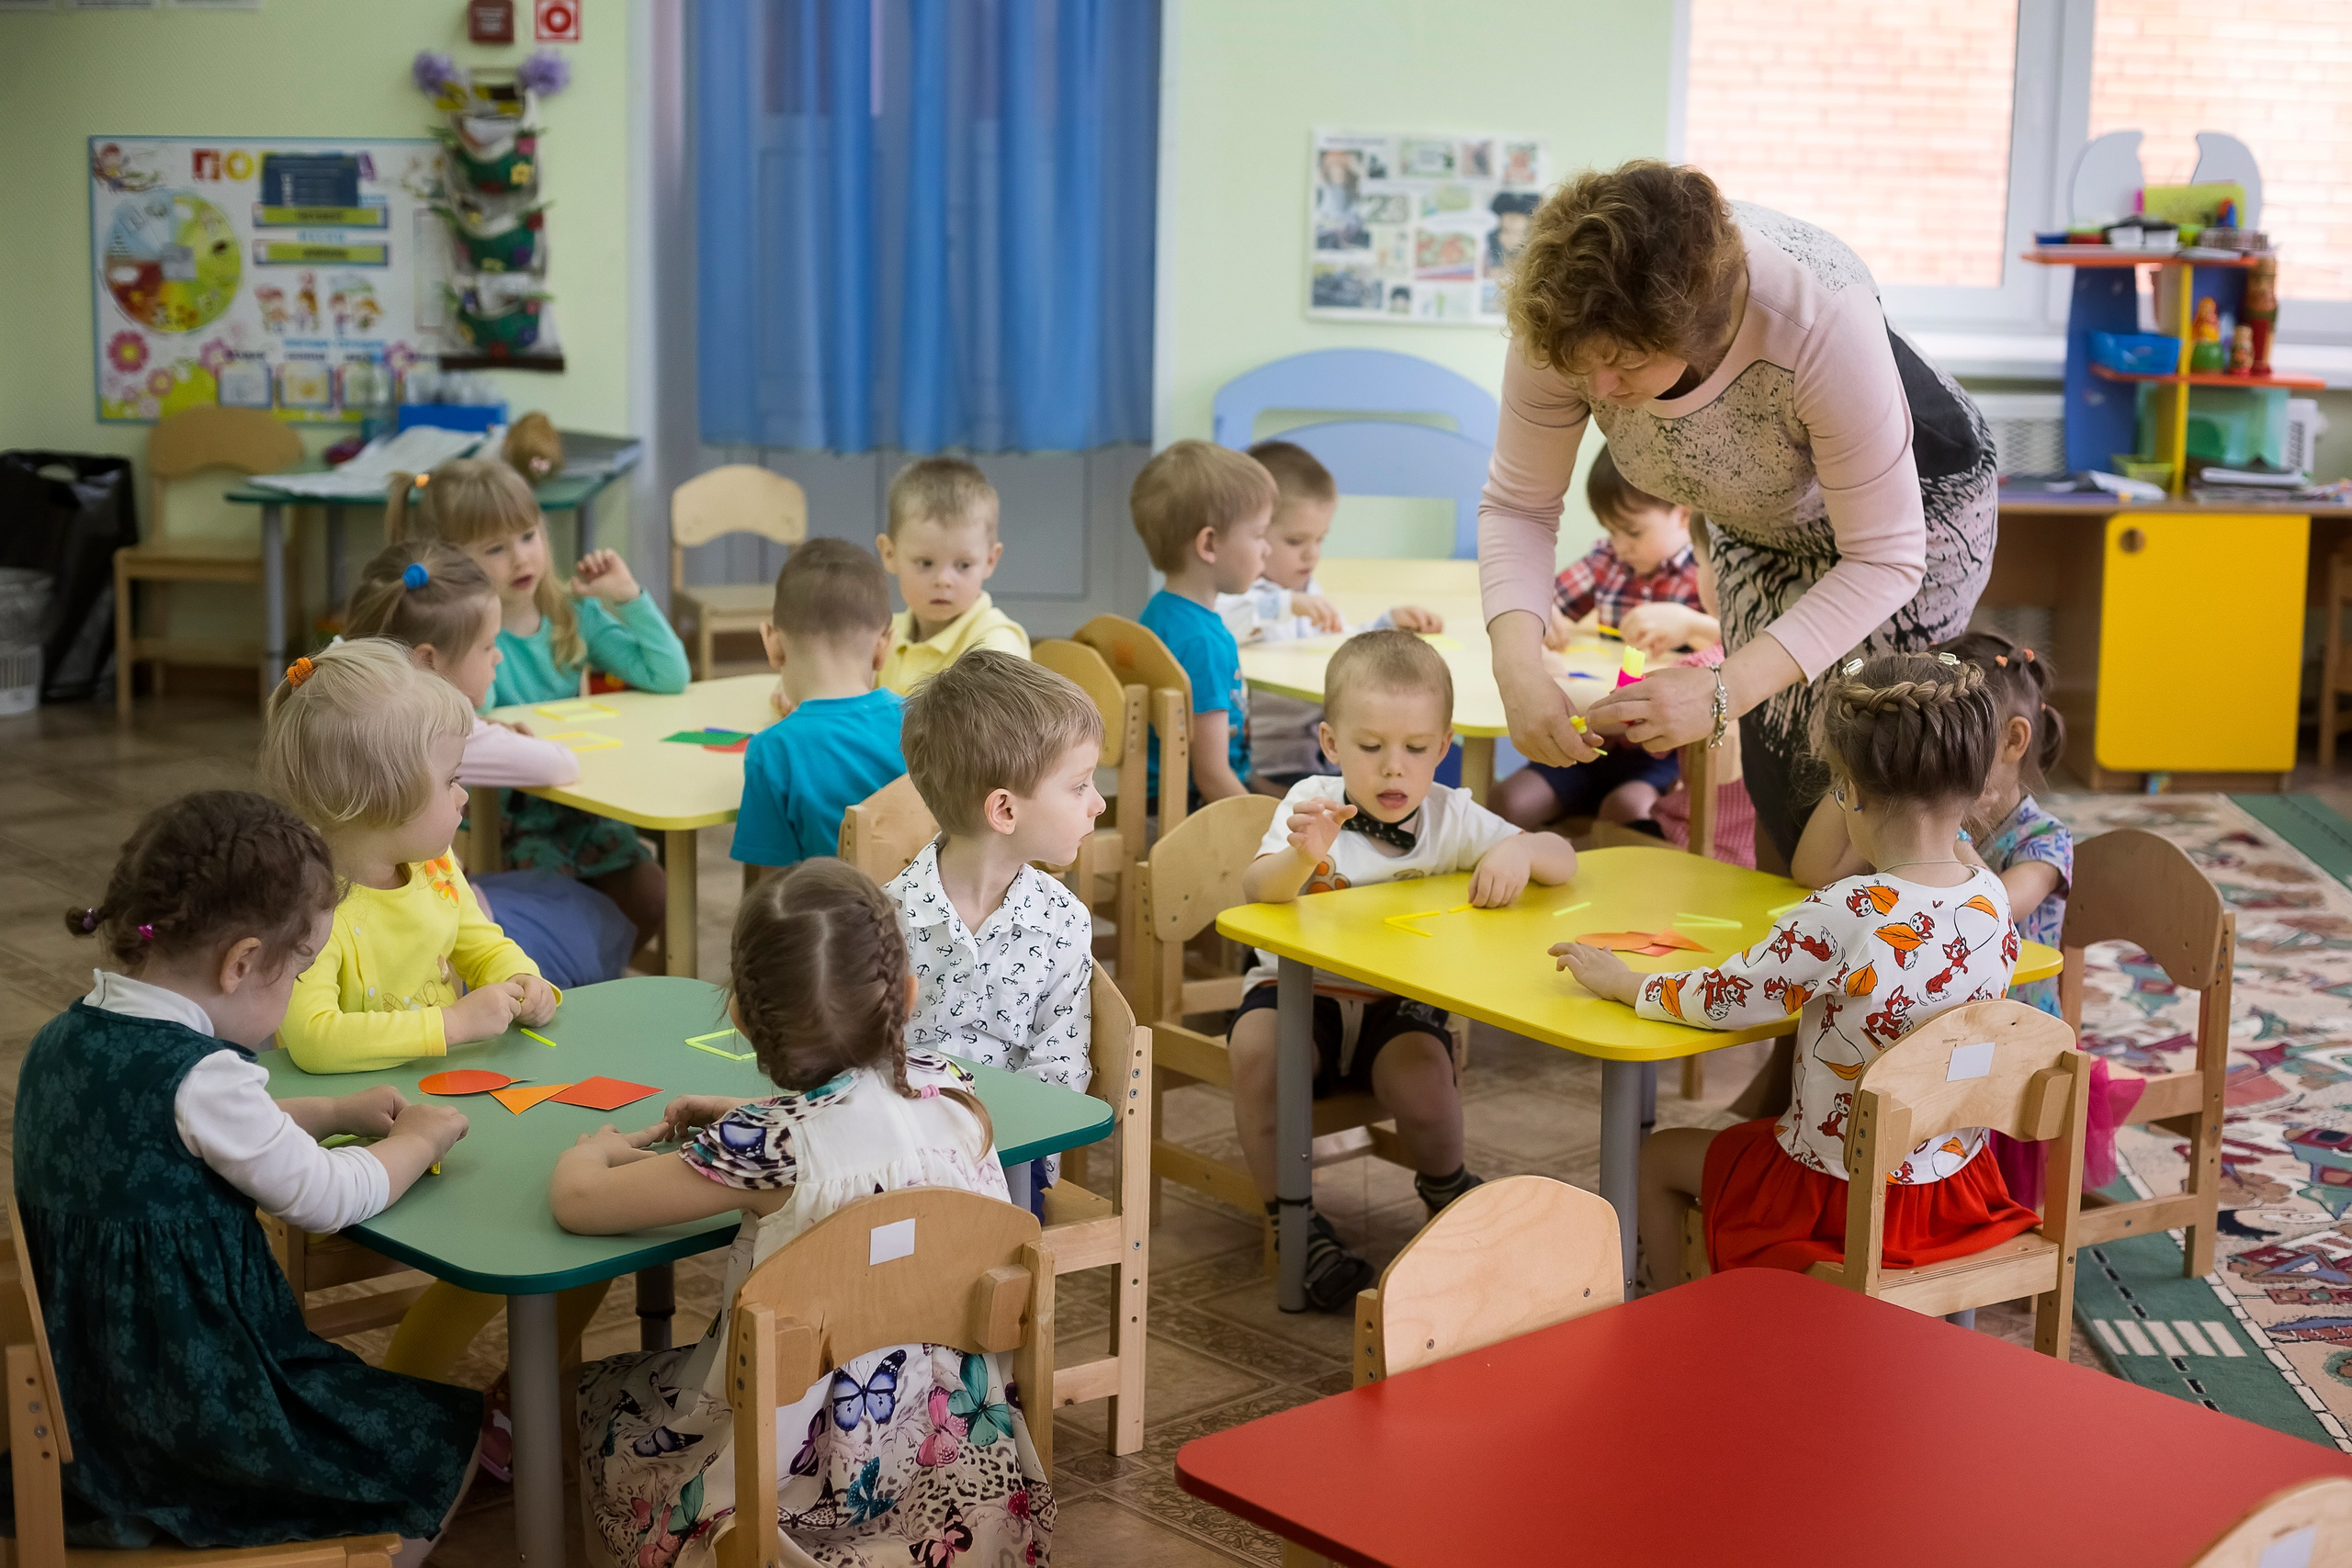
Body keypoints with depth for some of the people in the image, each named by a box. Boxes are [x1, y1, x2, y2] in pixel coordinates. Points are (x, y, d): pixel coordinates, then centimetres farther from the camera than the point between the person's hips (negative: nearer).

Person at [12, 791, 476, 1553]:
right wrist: (418, 1137, 3)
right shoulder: (198, 1076, -26)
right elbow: (328, 1199, -16)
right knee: (446, 1441, 7)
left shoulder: (62, 1039, 1)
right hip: (185, 1422, -9)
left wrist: (335, 1113, 17)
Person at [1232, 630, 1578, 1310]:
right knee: (1255, 1048, -31)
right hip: (1301, 988, -1)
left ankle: (1446, 1189, 8)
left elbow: (1563, 862, -1)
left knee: (1422, 1077, -29)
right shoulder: (1314, 806, -9)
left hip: (1399, 1005, 1)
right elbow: (1257, 891, -25)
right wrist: (1302, 857, -49)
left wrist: (1520, 851, -26)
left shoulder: (1452, 817, -2)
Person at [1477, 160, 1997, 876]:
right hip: (1760, 517, 4)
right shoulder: (1567, 320, -32)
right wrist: (1518, 666, -39)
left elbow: (1884, 559, -36)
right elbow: (1518, 505, -21)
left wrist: (1725, 692, -46)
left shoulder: (1820, 320, -43)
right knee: (1774, 771, 8)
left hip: (1915, 494, -4)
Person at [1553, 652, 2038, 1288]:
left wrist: (1621, 981, -3)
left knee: (1658, 1159, 19)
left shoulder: (1845, 917, -29)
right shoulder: (1992, 899, -9)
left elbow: (1724, 999, -18)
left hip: (1844, 1197, -7)